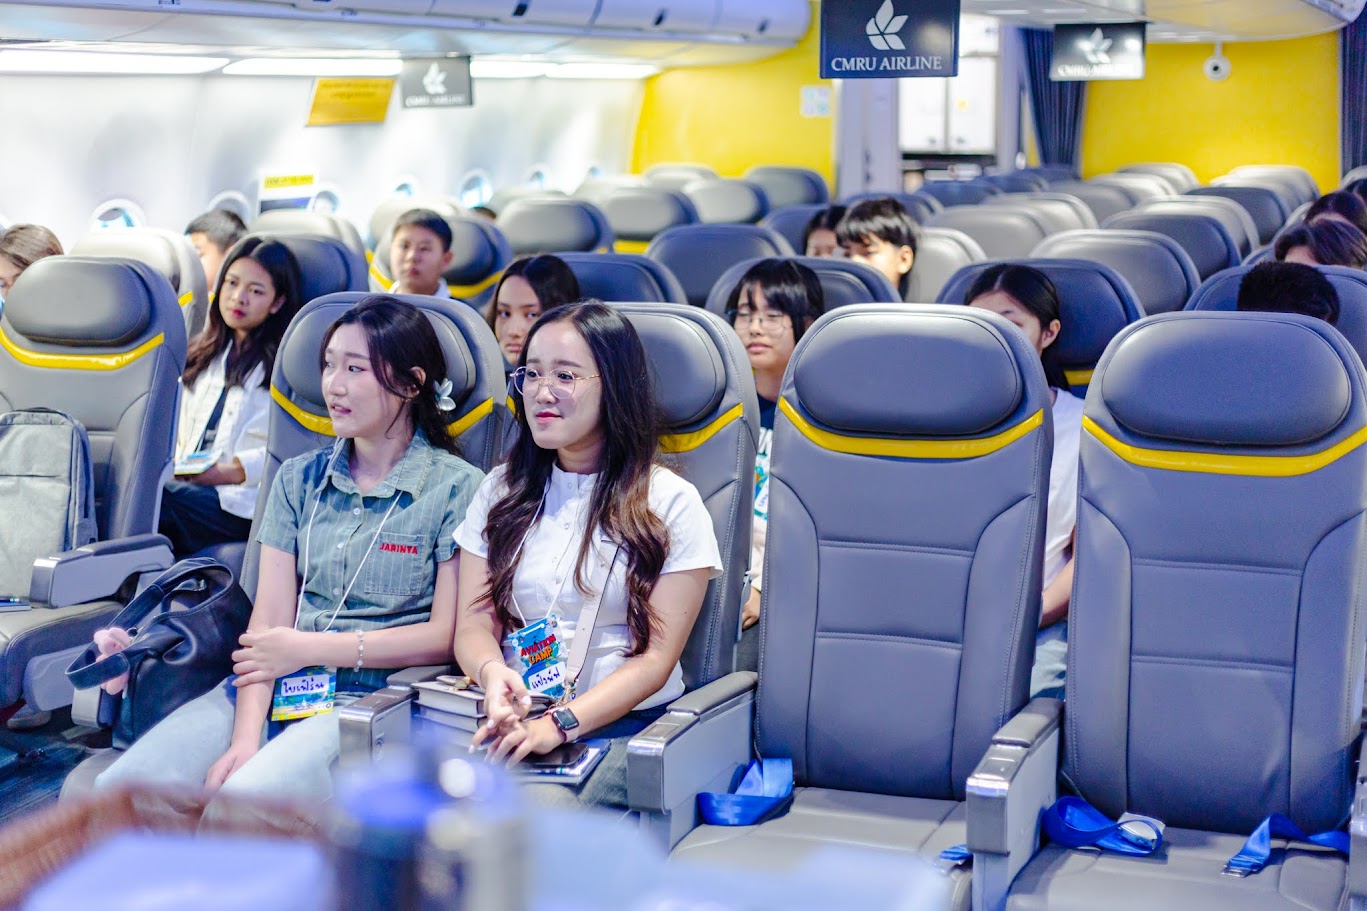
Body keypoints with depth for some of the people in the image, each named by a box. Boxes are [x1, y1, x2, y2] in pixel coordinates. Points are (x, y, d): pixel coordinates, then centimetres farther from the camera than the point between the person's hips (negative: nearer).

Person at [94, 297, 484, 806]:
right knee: (119, 790, -18)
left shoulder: (455, 488, 1)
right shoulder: (300, 479, 16)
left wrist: (309, 647, -7)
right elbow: (268, 619, 6)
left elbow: (447, 636, -5)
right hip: (275, 690, 5)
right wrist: (245, 737, -9)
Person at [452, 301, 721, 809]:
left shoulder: (670, 502, 3)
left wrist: (560, 724, -17)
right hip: (513, 719, 3)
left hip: (623, 724, -3)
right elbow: (474, 623, 10)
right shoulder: (502, 491, 16)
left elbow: (656, 658, -3)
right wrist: (493, 673, -15)